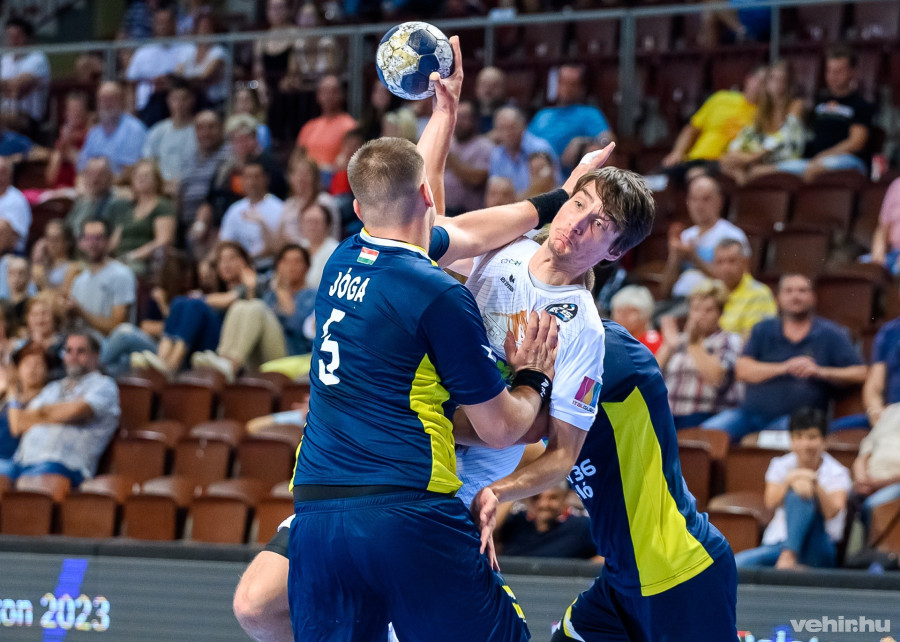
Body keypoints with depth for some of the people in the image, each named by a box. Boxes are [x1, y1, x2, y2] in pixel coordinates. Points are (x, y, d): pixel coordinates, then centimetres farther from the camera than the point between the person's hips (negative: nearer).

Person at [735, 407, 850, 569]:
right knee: (737, 563, -27)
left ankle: (789, 556, -44)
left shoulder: (836, 473, 2)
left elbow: (832, 512, -15)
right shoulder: (781, 466, 10)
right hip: (776, 542, 3)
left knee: (798, 497, -32)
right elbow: (771, 504, -7)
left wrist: (815, 484, -30)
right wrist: (789, 481, -26)